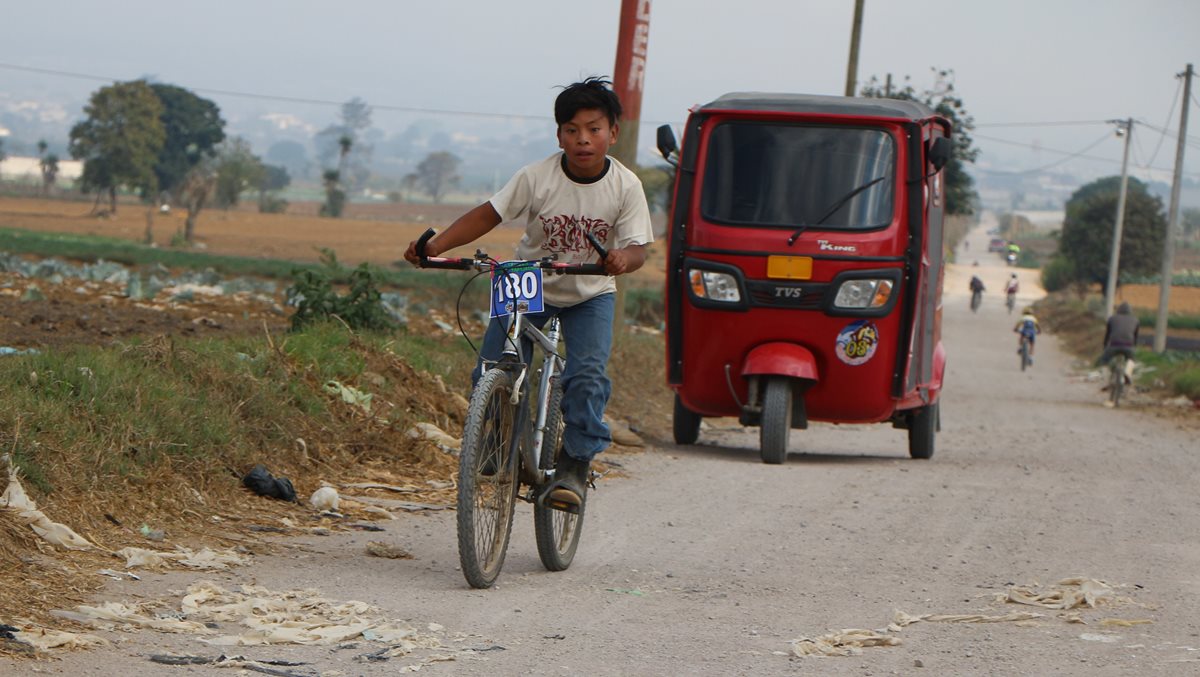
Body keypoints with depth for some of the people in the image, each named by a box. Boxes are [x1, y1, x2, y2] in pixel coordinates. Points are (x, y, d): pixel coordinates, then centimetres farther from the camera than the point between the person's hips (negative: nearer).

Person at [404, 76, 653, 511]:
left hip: (590, 296, -1)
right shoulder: (536, 177, -17)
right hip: (528, 287, 1)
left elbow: (637, 247, -18)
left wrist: (623, 258, -44)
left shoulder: (625, 186, -15)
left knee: (587, 375, -22)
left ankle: (575, 463, -8)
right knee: (490, 374, -12)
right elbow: (488, 215, -13)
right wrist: (434, 246, -25)